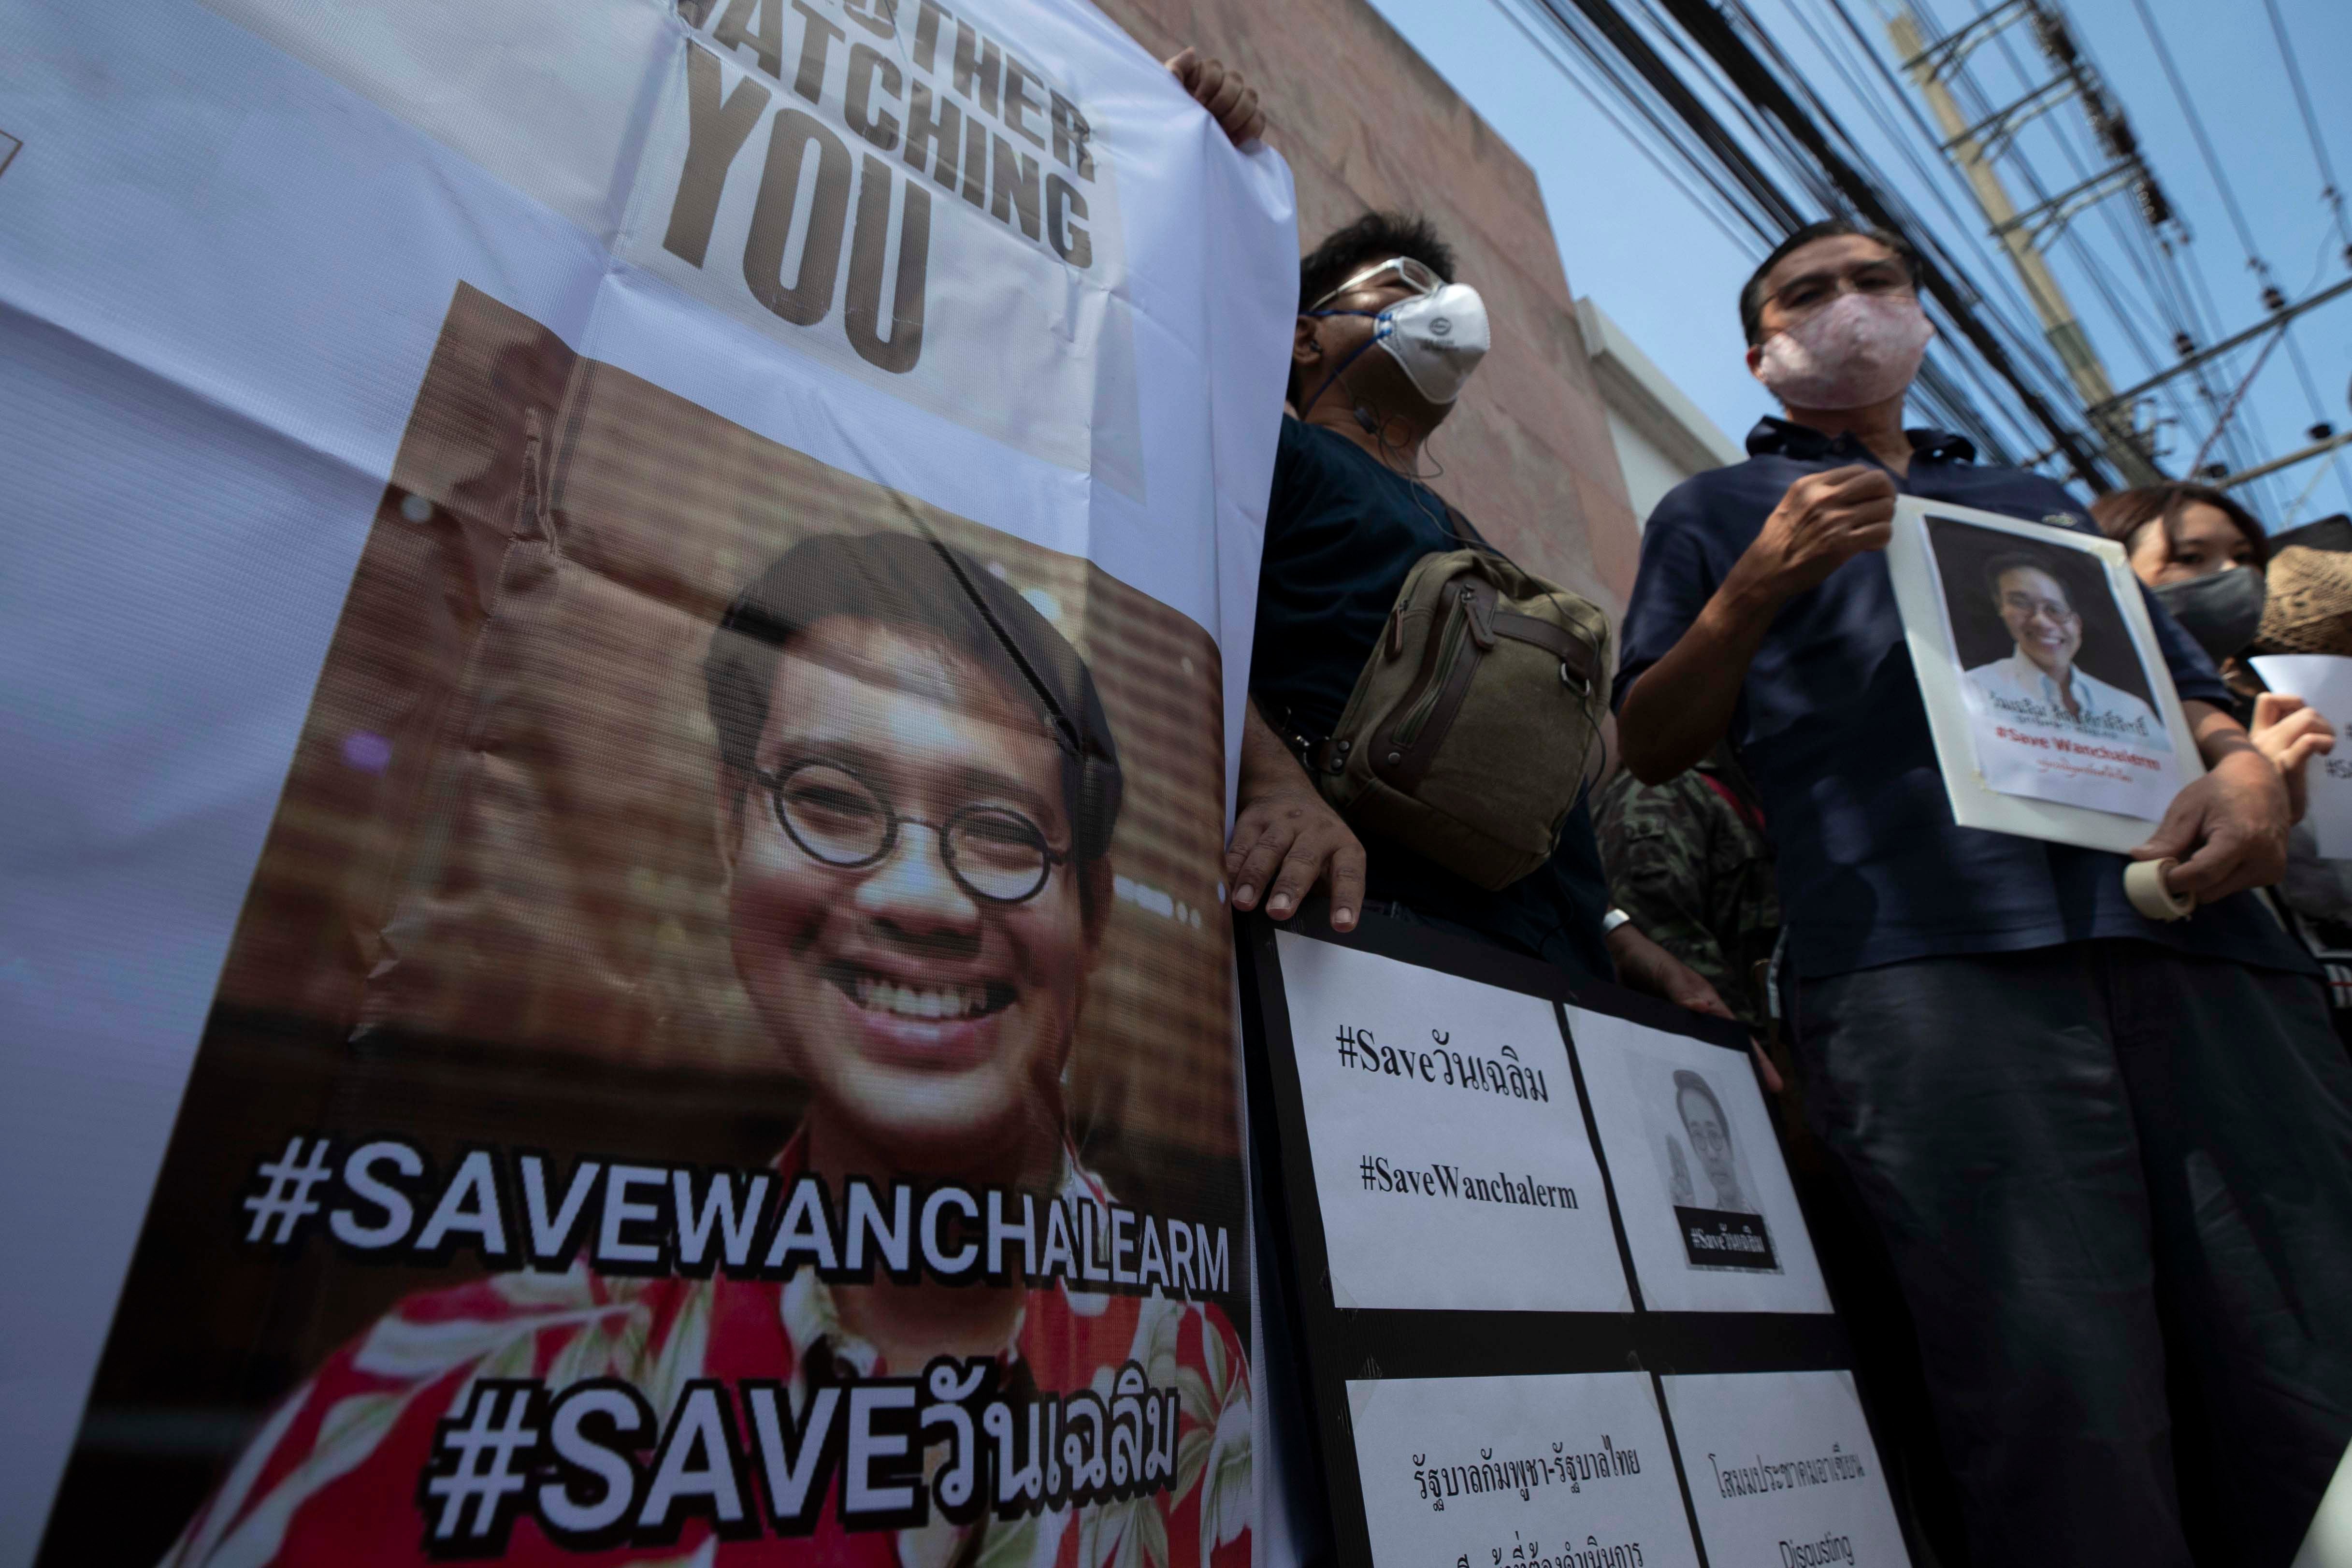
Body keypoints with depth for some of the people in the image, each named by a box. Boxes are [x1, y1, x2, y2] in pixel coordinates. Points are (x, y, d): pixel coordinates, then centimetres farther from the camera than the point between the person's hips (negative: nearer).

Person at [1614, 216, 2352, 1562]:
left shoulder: (2040, 500, 35)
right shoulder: (1719, 511, 22)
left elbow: (2189, 682, 28)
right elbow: (1649, 748, 10)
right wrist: (1759, 582, -5)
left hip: (2191, 937, 5)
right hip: (1926, 954, -4)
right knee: (2064, 1407, -15)